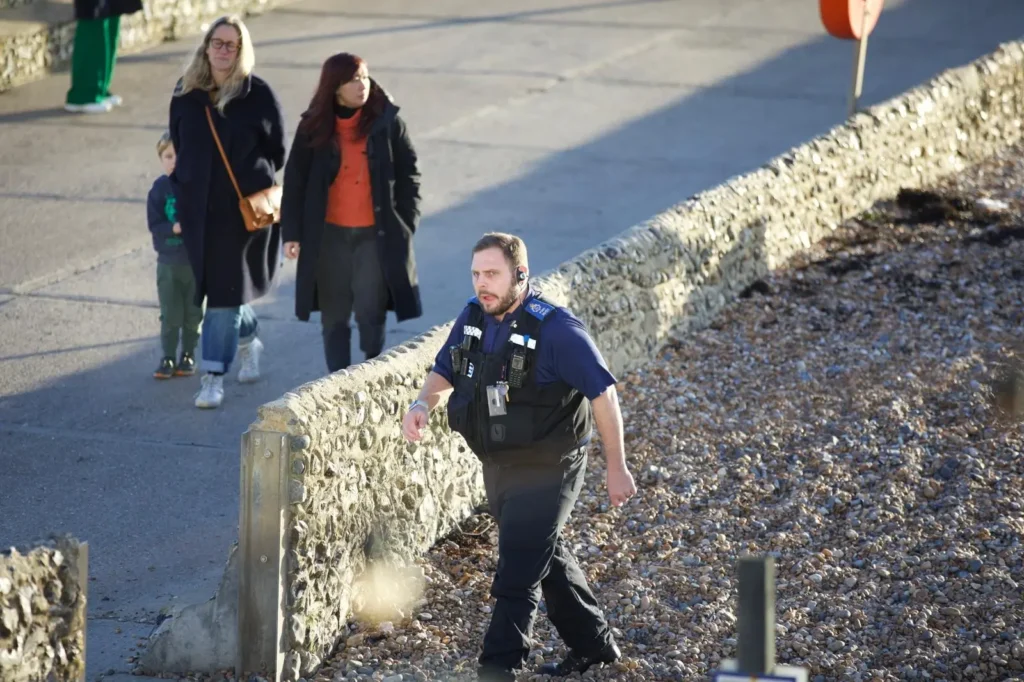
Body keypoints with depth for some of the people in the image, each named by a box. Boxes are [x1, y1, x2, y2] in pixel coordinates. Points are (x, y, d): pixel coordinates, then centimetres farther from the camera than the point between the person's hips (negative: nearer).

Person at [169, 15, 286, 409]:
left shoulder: (259, 95, -5)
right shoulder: (186, 93, 5)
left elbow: (277, 151, 3)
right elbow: (179, 147, 14)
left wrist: (254, 181, 1)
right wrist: (183, 192, 9)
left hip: (244, 210, -4)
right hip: (198, 209, 4)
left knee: (224, 292, -6)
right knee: (213, 285, 14)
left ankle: (214, 377, -2)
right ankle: (249, 341, 42)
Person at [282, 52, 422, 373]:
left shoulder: (387, 122, -2)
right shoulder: (313, 127, 0)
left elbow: (408, 174, 3)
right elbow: (295, 181, 3)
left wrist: (406, 223, -2)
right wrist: (291, 232, -1)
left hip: (376, 235, -1)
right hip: (329, 235, 2)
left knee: (371, 315, -2)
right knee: (334, 317, 6)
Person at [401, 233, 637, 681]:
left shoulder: (555, 331, -21)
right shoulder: (472, 318, -1)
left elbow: (603, 394, -17)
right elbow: (444, 372, 12)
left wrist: (616, 468, -14)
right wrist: (423, 402, -11)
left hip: (546, 471, -8)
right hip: (497, 467, 8)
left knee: (517, 575, -10)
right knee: (548, 558, 21)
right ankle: (593, 646, 37)